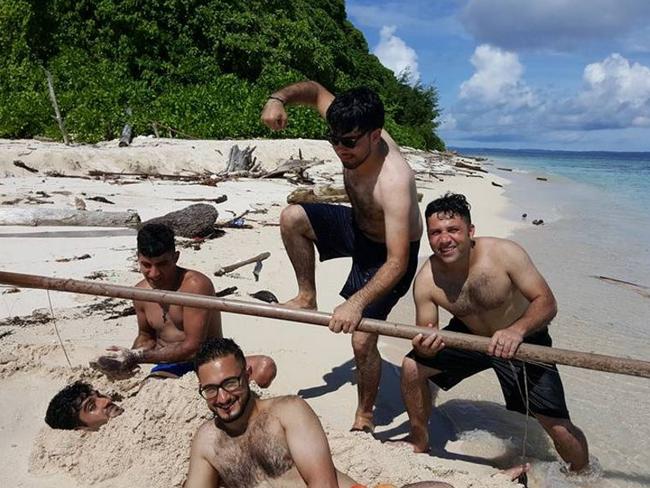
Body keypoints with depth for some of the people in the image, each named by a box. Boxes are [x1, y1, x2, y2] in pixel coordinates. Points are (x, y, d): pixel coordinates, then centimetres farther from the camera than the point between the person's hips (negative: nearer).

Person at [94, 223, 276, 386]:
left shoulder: (195, 285, -18)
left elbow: (193, 346, -19)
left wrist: (138, 356, -16)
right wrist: (129, 357, -1)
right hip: (168, 370, 4)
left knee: (265, 367, -32)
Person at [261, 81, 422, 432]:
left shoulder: (394, 182, -42)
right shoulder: (353, 134, -21)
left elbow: (397, 262, -43)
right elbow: (316, 91, -2)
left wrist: (357, 303, -53)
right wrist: (278, 98, -21)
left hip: (386, 251, -7)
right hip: (357, 225, 7)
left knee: (362, 341, -9)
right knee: (292, 218, -4)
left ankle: (364, 416, 15)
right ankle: (307, 298, 10)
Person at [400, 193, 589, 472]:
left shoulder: (504, 253, -31)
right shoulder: (426, 281, -22)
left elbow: (546, 303, -27)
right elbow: (425, 335, -14)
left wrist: (516, 330, -47)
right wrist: (423, 347, -38)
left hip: (523, 340, -3)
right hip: (469, 335, 3)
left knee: (559, 428, -10)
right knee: (412, 367, -6)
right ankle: (420, 442, 19)